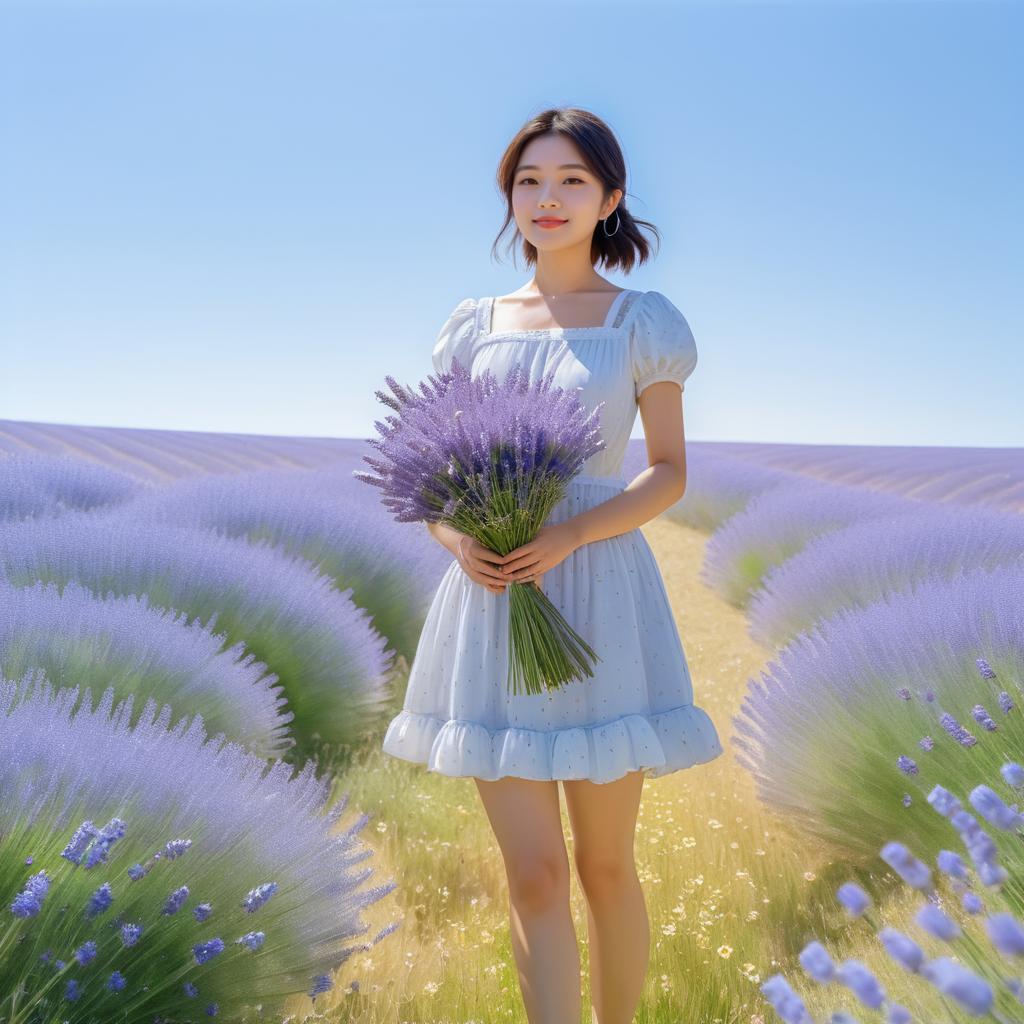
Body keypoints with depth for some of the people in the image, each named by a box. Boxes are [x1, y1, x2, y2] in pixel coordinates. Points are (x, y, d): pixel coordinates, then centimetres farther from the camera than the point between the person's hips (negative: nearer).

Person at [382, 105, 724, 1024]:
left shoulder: (642, 320, 2)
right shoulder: (473, 326, 10)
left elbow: (670, 473, 0)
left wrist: (566, 538, -17)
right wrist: (456, 537, -11)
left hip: (599, 598, -2)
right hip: (490, 603, 2)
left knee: (604, 864, 9)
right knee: (533, 873, 2)